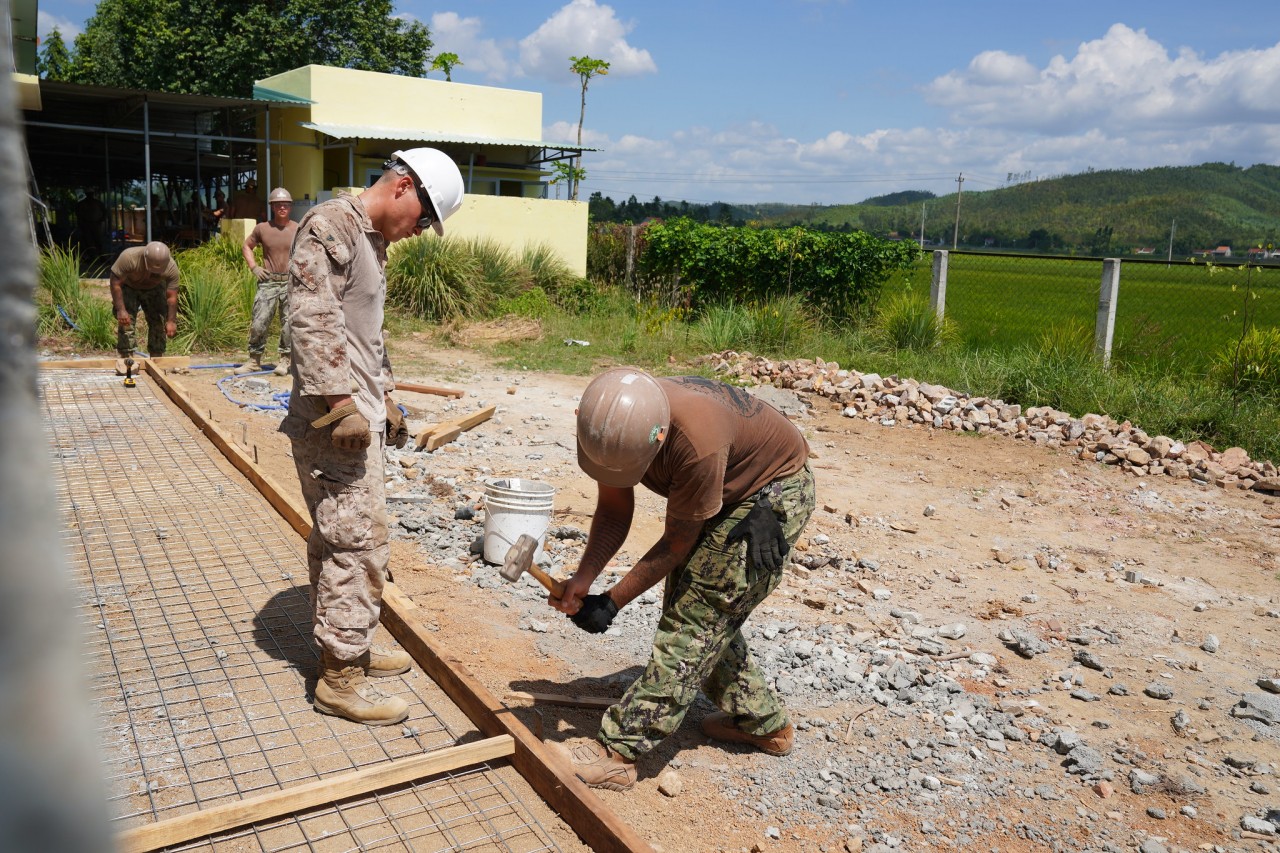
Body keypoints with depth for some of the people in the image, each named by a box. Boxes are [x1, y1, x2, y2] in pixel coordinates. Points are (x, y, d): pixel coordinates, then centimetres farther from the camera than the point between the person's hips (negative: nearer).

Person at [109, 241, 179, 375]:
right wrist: (120, 310, -34)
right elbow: (115, 283, -30)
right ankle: (126, 357, -11)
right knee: (126, 320, -15)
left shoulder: (171, 267, -32)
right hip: (128, 287, -2)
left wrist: (171, 321, -28)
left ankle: (156, 357, 6)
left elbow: (172, 296, -25)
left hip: (154, 289, 2)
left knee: (159, 321, -5)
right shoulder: (128, 257, -38)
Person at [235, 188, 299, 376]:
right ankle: (254, 360, 8)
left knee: (289, 323, 1)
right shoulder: (262, 228, 5)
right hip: (268, 281, 1)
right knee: (259, 322, -2)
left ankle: (284, 360, 13)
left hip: (291, 282, -1)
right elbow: (246, 246, 19)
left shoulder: (298, 230, 3)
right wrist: (254, 267, 7)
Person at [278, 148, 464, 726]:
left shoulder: (372, 240, 19)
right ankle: (340, 678, 3)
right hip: (333, 418, -10)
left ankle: (347, 646, 29)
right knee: (357, 542, -7)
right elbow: (313, 319, -22)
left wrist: (385, 398, 24)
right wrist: (340, 402, -24)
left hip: (357, 414, 10)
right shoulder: (331, 226, -12)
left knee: (337, 539, 17)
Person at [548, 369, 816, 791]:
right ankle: (763, 722, 29)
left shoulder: (696, 443, -41)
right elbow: (613, 512, -9)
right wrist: (583, 578, -24)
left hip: (775, 494, -8)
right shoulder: (613, 424, -20)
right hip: (724, 491, 8)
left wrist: (610, 603, -21)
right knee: (710, 614, 11)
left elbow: (677, 545, -26)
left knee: (696, 616, -11)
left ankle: (617, 752, -8)